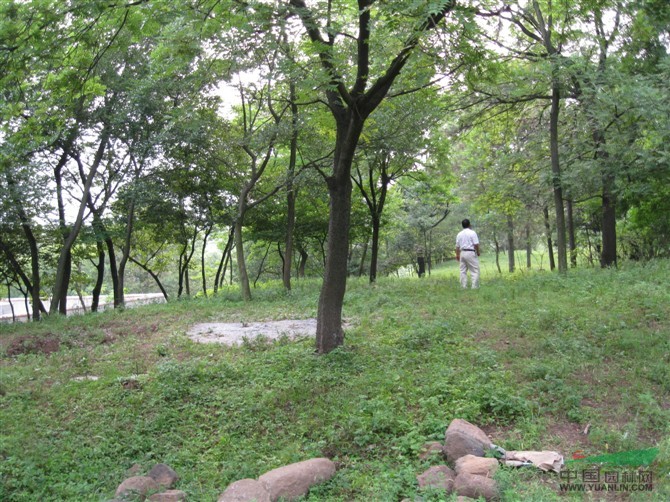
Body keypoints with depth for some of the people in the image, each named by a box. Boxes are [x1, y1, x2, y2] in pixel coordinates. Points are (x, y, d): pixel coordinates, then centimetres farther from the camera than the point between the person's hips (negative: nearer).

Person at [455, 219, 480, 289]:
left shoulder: (459, 234, 9)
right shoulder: (472, 233, -7)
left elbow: (457, 246, 10)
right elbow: (476, 244, -12)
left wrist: (457, 255, 17)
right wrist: (478, 252, 1)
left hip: (462, 253, 6)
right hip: (471, 253, -6)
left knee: (463, 271, 8)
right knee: (475, 270, -2)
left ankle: (464, 286, 7)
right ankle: (475, 286, -7)